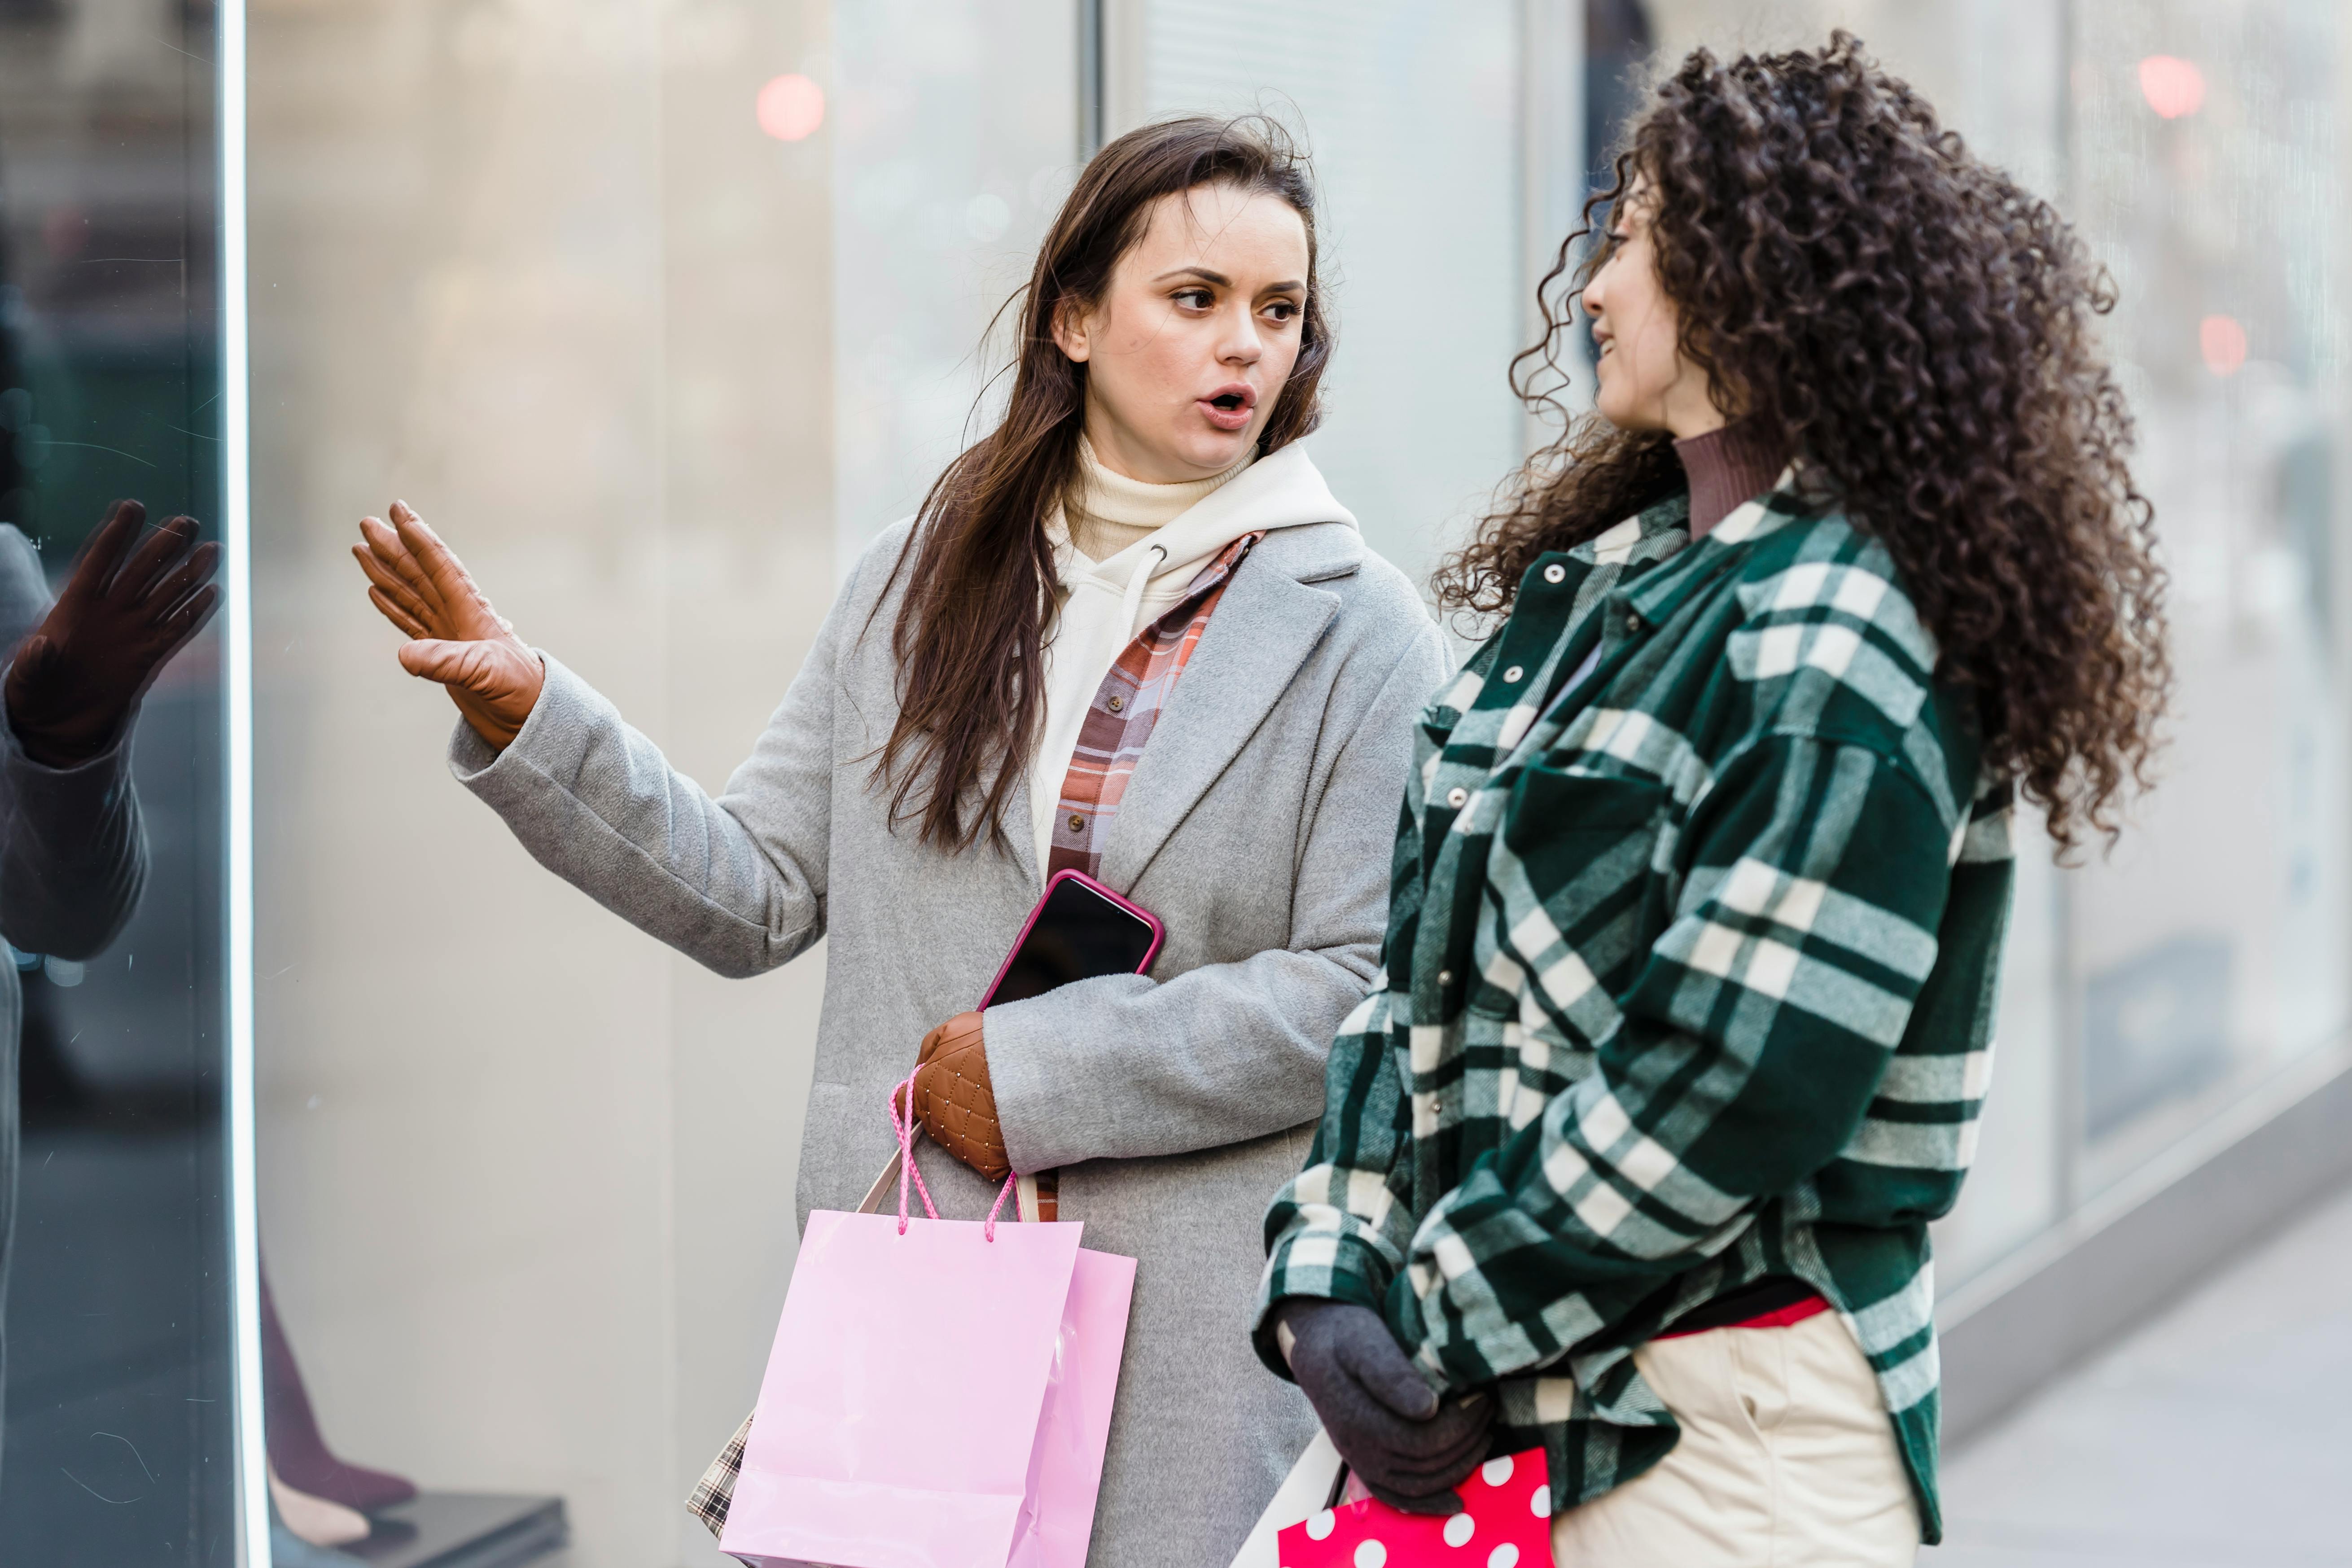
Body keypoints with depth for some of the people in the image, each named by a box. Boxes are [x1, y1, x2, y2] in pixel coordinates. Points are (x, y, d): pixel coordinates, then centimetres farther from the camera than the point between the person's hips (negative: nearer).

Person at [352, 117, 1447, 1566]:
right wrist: (526, 714, -2)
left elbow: (1369, 989, -10)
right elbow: (756, 896, 8)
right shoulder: (922, 581, 9)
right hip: (901, 1286, 3)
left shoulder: (1357, 631, -2)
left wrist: (1039, 1070, -11)